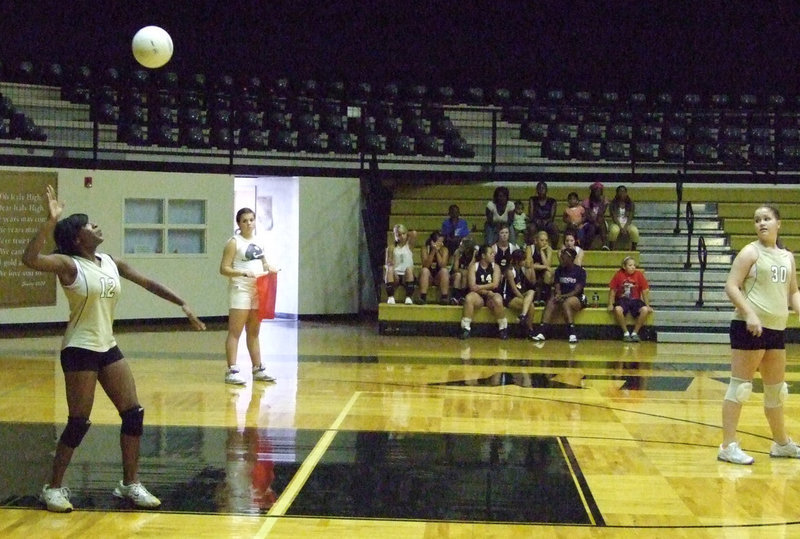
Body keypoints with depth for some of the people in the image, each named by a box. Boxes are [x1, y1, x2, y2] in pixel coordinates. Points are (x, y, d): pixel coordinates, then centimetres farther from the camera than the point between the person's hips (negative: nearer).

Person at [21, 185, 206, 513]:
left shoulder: (111, 262, 7)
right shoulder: (68, 264, -13)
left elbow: (148, 283, 15)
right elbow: (29, 259, -31)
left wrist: (182, 305, 11)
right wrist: (51, 222, -35)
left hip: (108, 348, 7)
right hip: (79, 350, -7)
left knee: (134, 414, 4)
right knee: (79, 422, -4)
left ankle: (130, 484, 16)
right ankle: (53, 488, 12)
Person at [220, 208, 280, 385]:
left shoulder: (258, 242, 14)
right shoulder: (234, 242, -7)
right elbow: (224, 269, -12)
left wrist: (269, 268, 3)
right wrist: (244, 273, -25)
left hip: (258, 291, 7)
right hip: (240, 290, -7)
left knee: (254, 332, 13)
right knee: (235, 332, -7)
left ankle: (258, 369, 19)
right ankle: (232, 371, -8)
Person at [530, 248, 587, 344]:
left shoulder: (580, 271, -5)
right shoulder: (559, 270, 10)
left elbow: (577, 290, -13)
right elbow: (557, 287, 5)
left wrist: (563, 296, -26)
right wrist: (558, 295, -19)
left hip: (577, 299, -4)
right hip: (562, 297, 4)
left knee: (566, 303, -38)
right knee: (551, 303, -29)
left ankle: (572, 334, -41)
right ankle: (542, 333, -40)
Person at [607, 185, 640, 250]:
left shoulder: (630, 203, 6)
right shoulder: (613, 203, 1)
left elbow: (630, 218, -2)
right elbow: (614, 217, -7)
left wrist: (625, 228, -19)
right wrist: (621, 228, -21)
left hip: (627, 224, 2)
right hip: (616, 224, -2)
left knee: (635, 231, -33)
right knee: (614, 230, -39)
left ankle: (633, 251, -22)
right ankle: (612, 250, -30)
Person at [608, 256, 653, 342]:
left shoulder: (639, 274, -3)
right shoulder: (619, 274, -5)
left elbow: (645, 291, 1)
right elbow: (612, 290, 1)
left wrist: (647, 306, -2)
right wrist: (610, 304, -5)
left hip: (635, 300, 1)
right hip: (622, 300, -1)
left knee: (645, 310, -29)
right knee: (617, 309, -35)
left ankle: (635, 333, -12)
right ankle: (626, 332, -15)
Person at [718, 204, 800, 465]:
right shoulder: (751, 252, -5)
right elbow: (731, 286, -12)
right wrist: (749, 313, -23)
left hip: (776, 329, 7)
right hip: (750, 327, -7)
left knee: (777, 390, 17)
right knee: (740, 386, -6)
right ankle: (728, 446, -3)